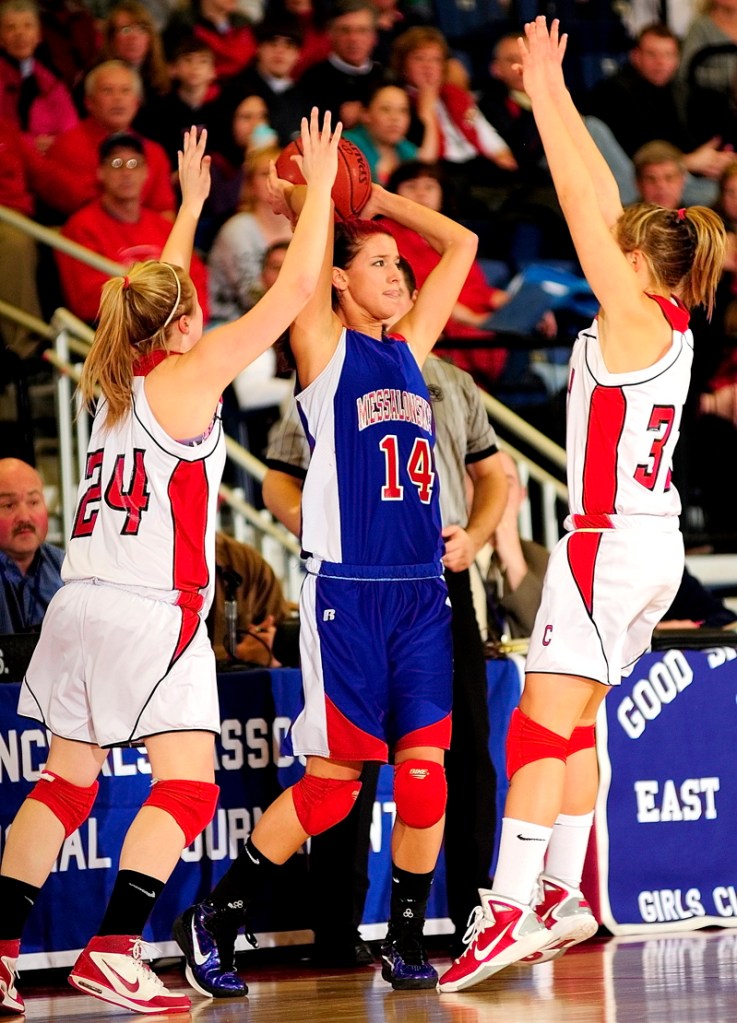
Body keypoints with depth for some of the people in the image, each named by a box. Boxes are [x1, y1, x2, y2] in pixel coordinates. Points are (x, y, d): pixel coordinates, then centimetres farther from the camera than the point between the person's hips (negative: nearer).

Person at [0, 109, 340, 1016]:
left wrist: (190, 205, 40)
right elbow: (292, 294, -6)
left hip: (80, 601, 8)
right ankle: (113, 950, -18)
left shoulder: (114, 380, 11)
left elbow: (159, 296, 31)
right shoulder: (186, 380, -6)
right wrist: (318, 191, 3)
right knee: (188, 782, -7)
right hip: (154, 609, -8)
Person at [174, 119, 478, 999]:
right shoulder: (323, 348, 0)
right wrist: (304, 199, 3)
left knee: (424, 771, -2)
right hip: (345, 589, -5)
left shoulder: (408, 349, 16)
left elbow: (461, 243, 22)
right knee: (332, 779, -4)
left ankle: (405, 942, 9)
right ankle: (214, 919, 9)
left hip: (421, 591, 6)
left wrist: (374, 197, 17)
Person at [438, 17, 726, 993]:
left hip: (611, 542, -9)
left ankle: (512, 907, -18)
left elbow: (587, 212, -15)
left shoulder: (635, 318, -13)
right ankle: (565, 896, 21)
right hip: (649, 546, 9)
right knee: (573, 725, 16)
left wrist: (548, 93, -10)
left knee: (541, 728, -12)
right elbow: (608, 205, 15)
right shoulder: (668, 320, 9)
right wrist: (555, 98, 16)